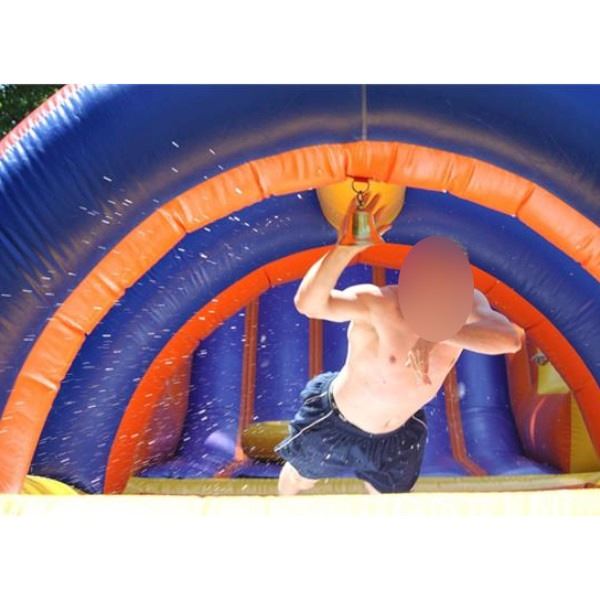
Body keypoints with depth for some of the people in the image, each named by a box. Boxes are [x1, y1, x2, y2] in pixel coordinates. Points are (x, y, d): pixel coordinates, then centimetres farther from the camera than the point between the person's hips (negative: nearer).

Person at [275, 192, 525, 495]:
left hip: (397, 438, 3)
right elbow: (308, 303, -52)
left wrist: (438, 333, -52)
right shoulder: (377, 303, -35)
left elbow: (510, 338, -43)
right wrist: (345, 247, -64)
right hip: (335, 424, -3)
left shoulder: (467, 304, -22)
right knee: (299, 479, 26)